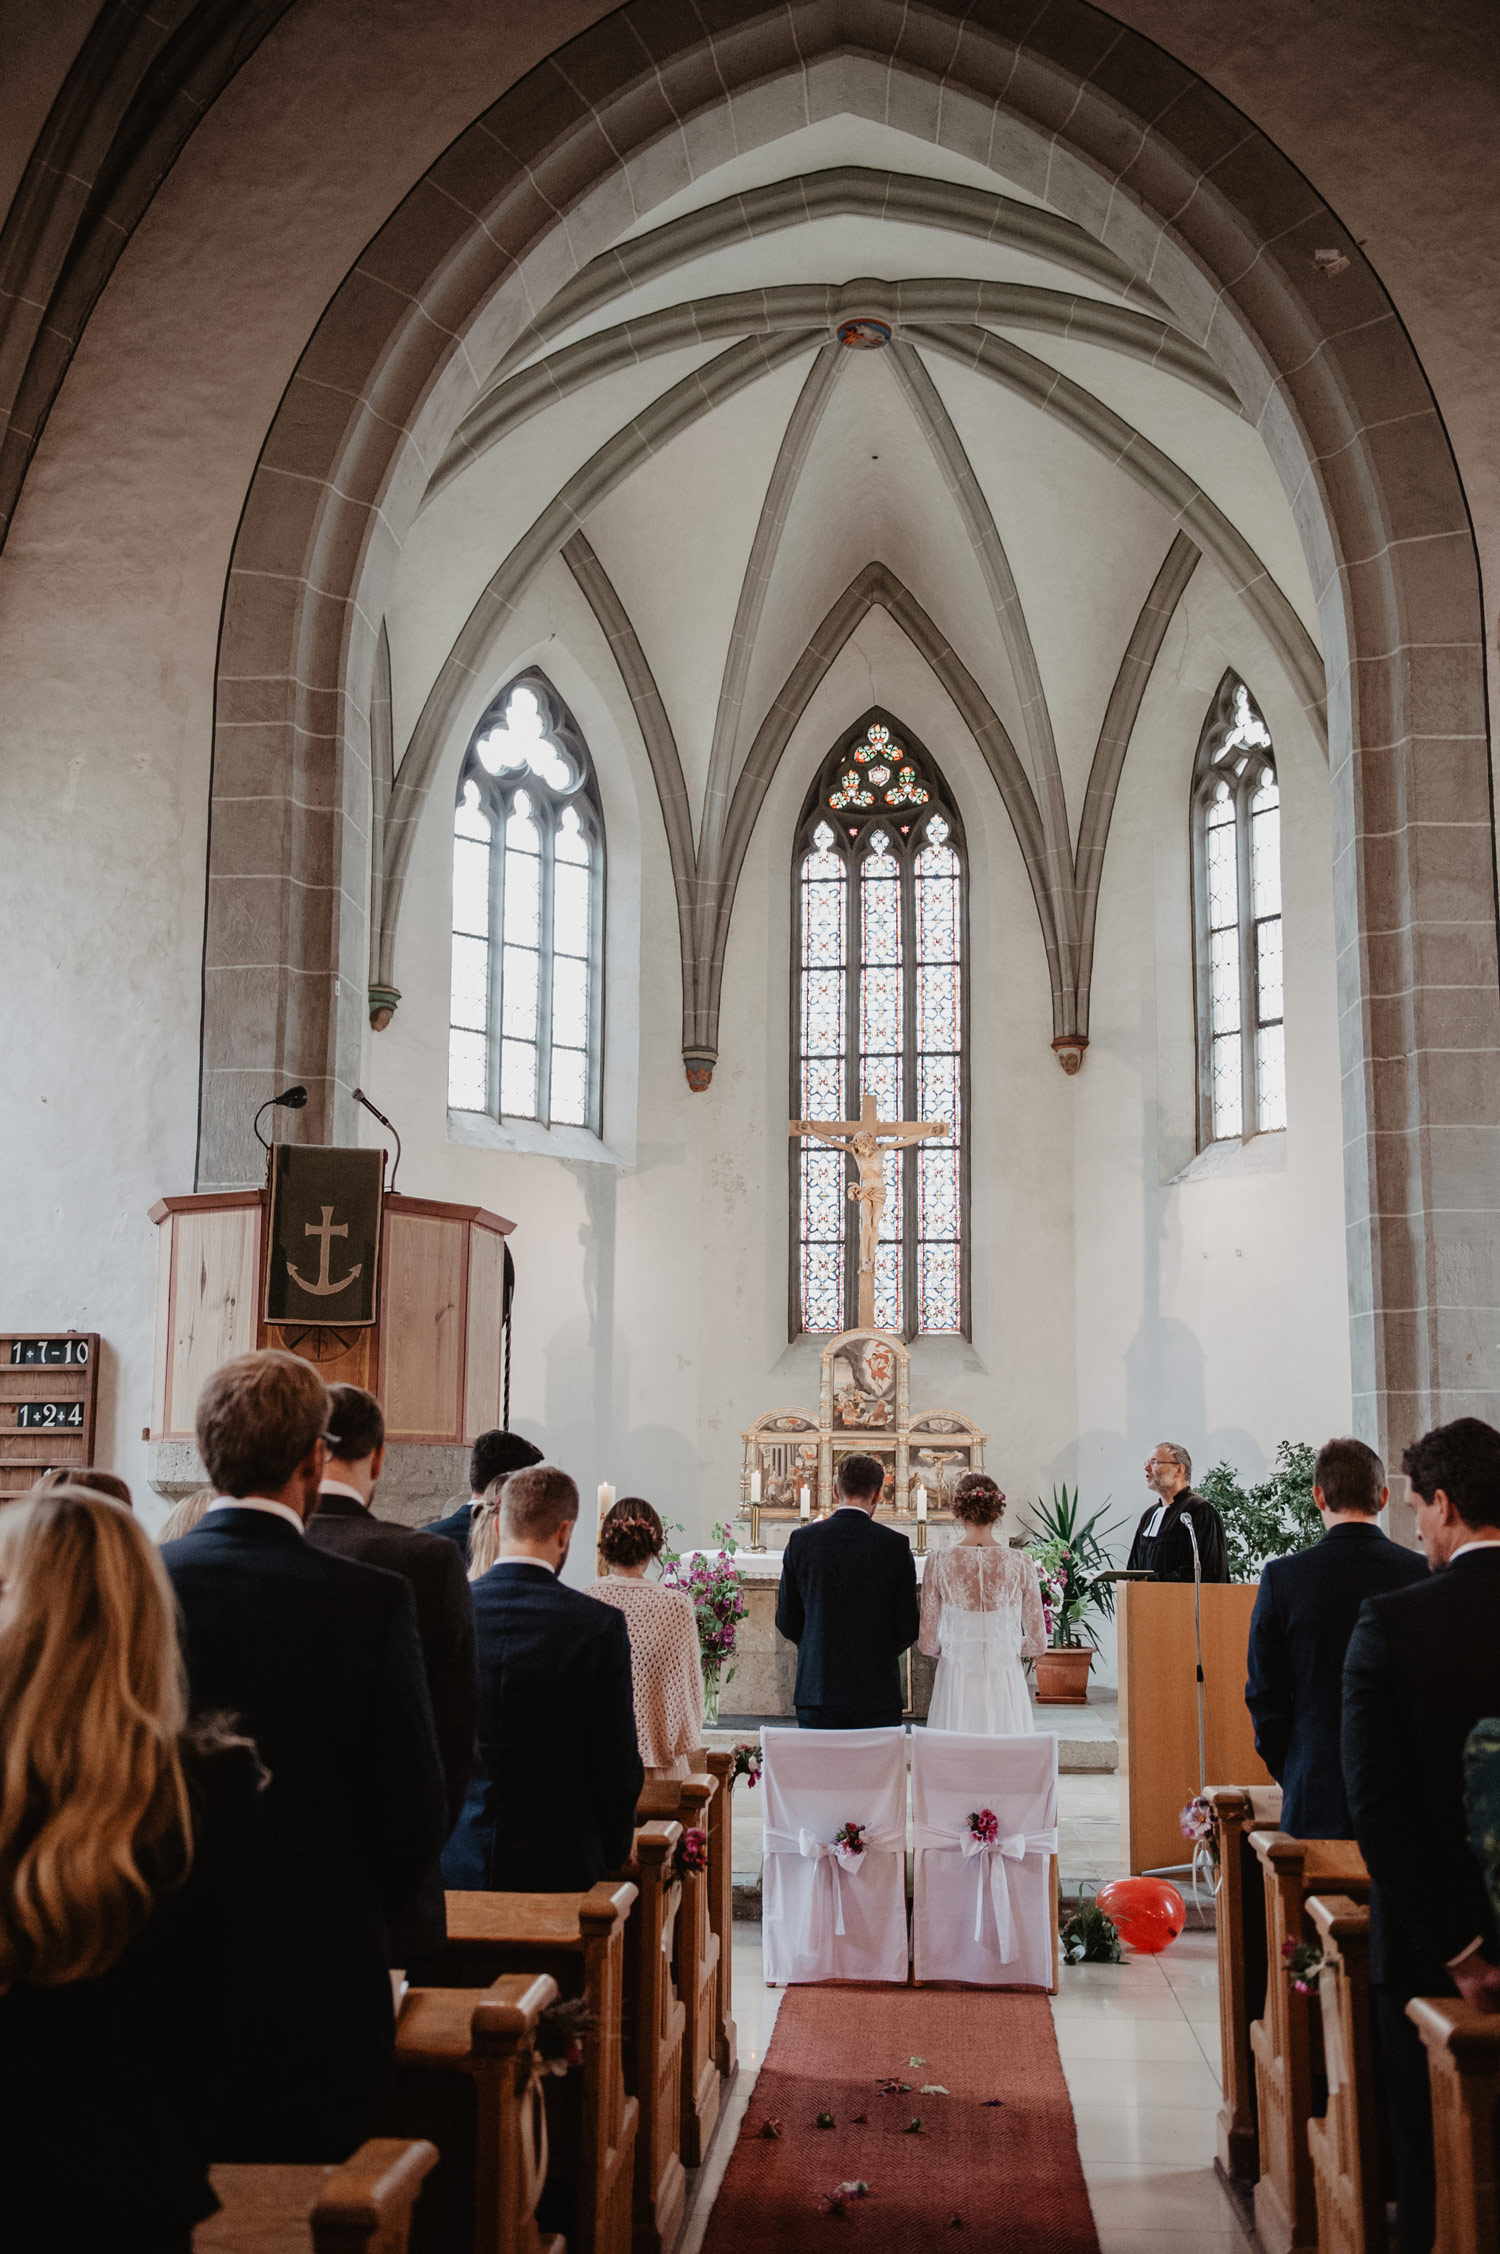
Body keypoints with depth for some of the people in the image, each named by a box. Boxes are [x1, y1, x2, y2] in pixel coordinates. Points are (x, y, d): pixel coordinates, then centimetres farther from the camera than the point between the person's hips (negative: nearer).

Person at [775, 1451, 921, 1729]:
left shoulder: (801, 1540, -2)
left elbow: (786, 1622, 4)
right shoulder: (896, 1545, -5)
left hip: (816, 1686, 1)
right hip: (876, 1694, -1)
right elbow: (908, 1627, -1)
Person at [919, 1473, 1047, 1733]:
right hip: (1005, 1686, 0)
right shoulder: (1020, 1563, -6)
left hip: (955, 1684, 0)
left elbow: (928, 1643, -3)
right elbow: (1038, 1643, -1)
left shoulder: (939, 1561, -7)